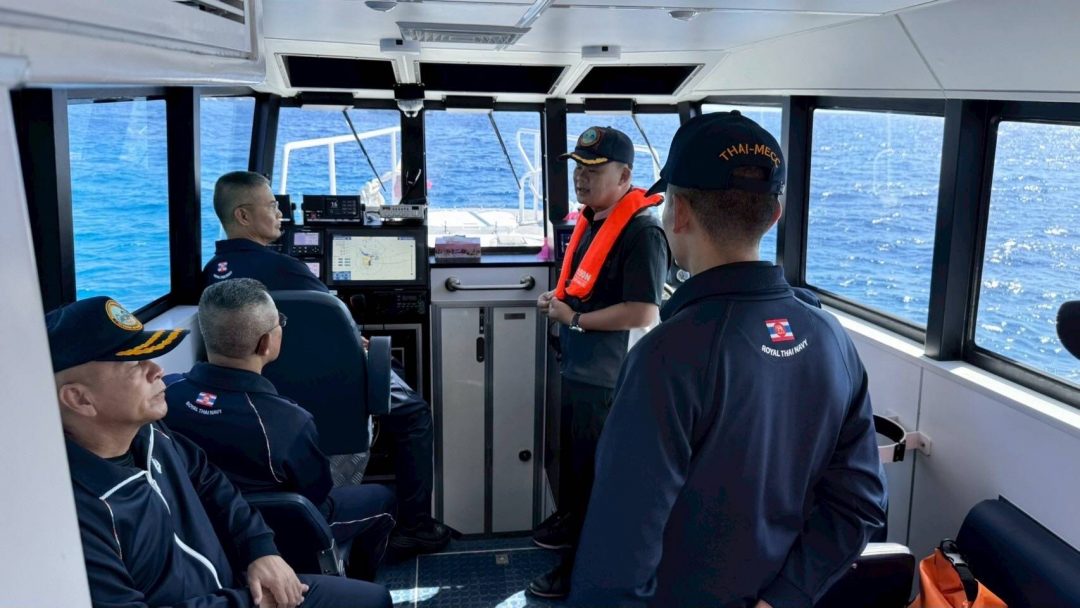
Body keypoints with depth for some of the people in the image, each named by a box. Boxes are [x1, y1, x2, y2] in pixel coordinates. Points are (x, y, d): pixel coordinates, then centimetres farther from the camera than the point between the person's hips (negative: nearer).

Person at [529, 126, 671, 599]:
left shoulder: (642, 231, -22)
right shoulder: (591, 220, 7)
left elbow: (642, 314, -29)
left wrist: (573, 318, -21)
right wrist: (560, 298, 3)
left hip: (610, 377, -9)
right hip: (578, 367, 9)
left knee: (594, 471, 6)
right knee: (573, 457, 25)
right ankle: (571, 521, 47)